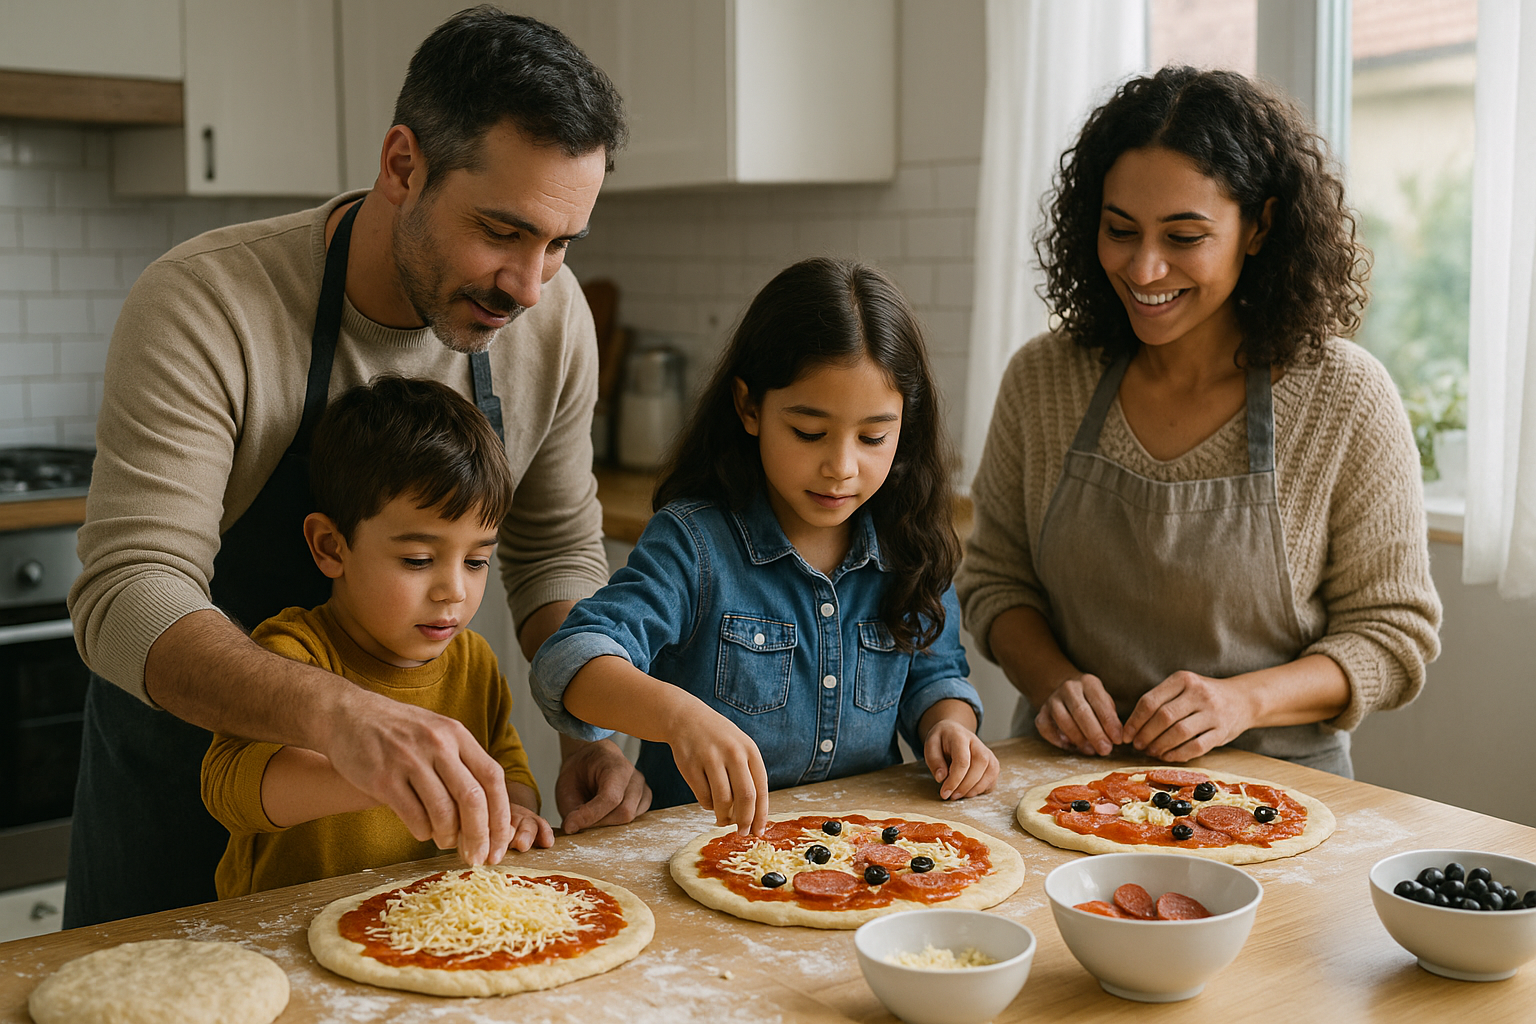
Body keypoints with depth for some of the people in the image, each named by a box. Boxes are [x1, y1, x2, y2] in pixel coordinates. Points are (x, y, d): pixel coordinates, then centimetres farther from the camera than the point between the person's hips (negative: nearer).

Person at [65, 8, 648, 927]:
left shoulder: (552, 316, -14)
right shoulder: (206, 305, -28)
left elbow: (556, 548, -1)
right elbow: (128, 595, -36)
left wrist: (592, 732, -17)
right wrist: (338, 713, -53)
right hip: (187, 751, -3)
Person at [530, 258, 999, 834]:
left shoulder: (906, 552, 3)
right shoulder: (694, 544, -12)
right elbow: (570, 662, -25)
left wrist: (949, 723, -2)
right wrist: (679, 712, -43)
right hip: (703, 838, -3)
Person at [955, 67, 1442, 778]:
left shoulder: (1346, 399, -6)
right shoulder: (1042, 378, 1)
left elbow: (1394, 636, -1)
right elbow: (995, 578, 9)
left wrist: (1243, 700, -17)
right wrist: (1053, 680, -10)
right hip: (1067, 770, 2)